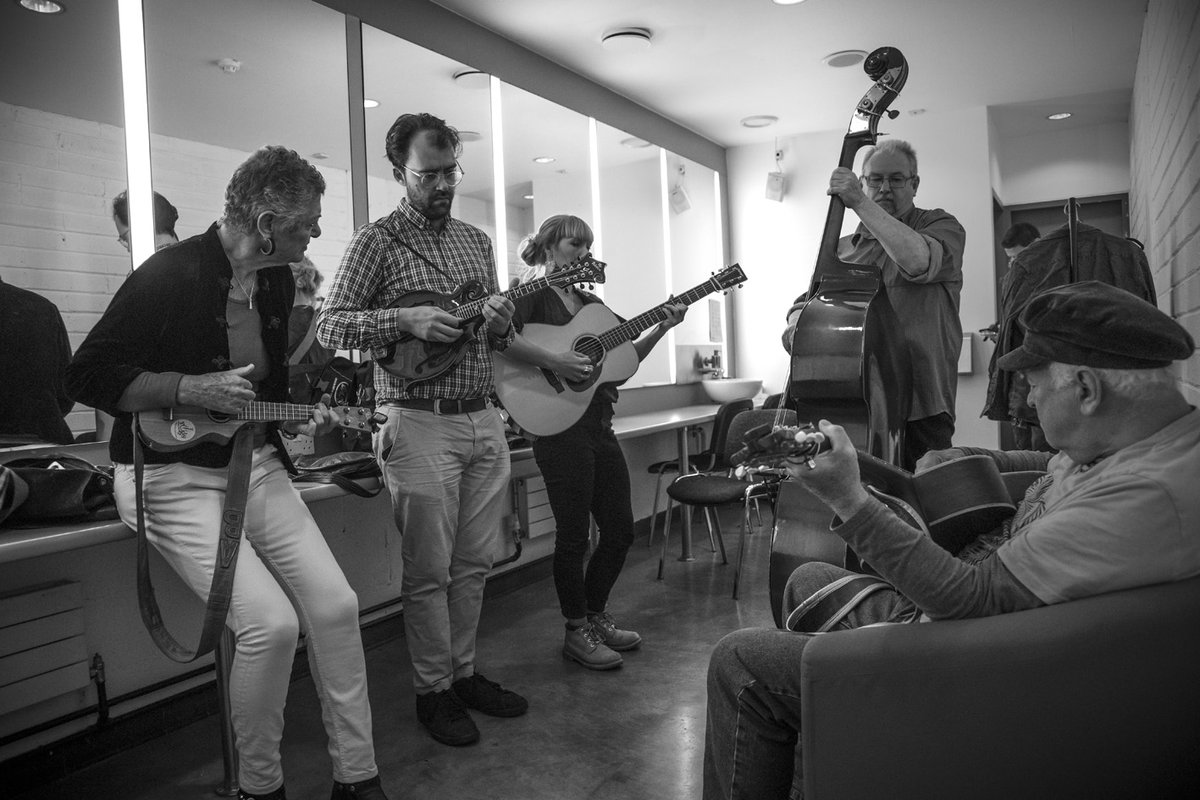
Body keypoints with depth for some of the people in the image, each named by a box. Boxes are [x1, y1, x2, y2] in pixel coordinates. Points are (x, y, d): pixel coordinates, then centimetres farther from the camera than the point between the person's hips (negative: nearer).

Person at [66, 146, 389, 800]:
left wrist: (298, 421, 3)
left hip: (254, 464, 7)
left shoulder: (276, 280, 8)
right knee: (271, 622, -22)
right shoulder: (170, 274, -15)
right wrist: (193, 389, -20)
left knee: (336, 604, -7)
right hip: (172, 474, -7)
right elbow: (88, 376, -12)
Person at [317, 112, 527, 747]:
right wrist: (405, 320, -21)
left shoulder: (475, 240, 15)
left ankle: (465, 672, 28)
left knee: (473, 562, 12)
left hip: (483, 419, 6)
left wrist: (501, 323, -4)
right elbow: (329, 325, -8)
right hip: (420, 425, -6)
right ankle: (433, 690, 17)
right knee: (429, 570, 2)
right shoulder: (377, 240, -3)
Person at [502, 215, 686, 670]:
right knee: (574, 535, 0)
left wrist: (661, 329, 4)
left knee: (619, 530, 12)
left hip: (599, 425, 8)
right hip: (560, 428, -8)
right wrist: (553, 362, -29)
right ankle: (577, 633, 16)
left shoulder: (591, 303, 19)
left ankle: (595, 615, 30)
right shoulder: (533, 295, -4)